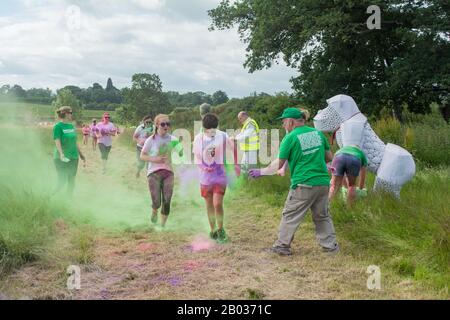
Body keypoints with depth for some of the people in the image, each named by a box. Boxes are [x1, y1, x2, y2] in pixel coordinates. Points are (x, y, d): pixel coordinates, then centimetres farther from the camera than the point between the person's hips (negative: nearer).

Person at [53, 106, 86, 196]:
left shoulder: (71, 126, 12)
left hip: (73, 157, 7)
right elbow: (57, 141, -19)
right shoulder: (58, 126, -10)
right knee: (62, 181, -7)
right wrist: (61, 154, -32)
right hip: (61, 159, -7)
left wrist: (81, 153, 20)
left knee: (72, 181, 10)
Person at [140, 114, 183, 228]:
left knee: (167, 202, -2)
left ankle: (163, 225, 17)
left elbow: (181, 154, 6)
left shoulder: (172, 139, 2)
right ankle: (154, 212, 30)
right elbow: (142, 156, -1)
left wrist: (181, 149, -17)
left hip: (168, 172, 3)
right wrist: (154, 159, -17)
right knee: (157, 203, -7)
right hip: (154, 173, -2)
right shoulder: (151, 140, -5)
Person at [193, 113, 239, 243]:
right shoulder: (198, 138, -3)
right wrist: (202, 167, -13)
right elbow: (196, 156, 5)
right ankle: (213, 230, 26)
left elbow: (233, 150, 7)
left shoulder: (223, 136, -8)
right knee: (209, 204, 11)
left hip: (220, 174, -2)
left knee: (218, 203, -13)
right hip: (205, 175, 3)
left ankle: (220, 230, 8)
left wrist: (236, 165, 11)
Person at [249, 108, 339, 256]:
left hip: (303, 184, -5)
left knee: (290, 215, 7)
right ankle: (330, 245, 20)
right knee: (322, 216, 18)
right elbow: (329, 157, 14)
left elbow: (278, 165, -7)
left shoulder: (290, 138, -8)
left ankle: (282, 245, 13)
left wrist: (260, 172, 6)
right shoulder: (317, 133, 7)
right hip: (323, 182, 5)